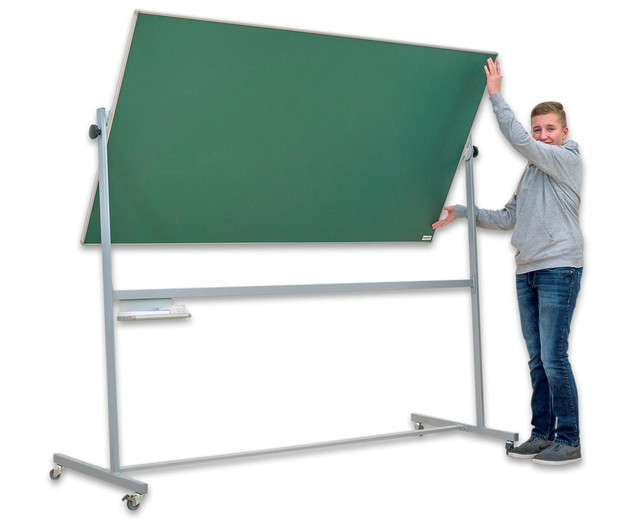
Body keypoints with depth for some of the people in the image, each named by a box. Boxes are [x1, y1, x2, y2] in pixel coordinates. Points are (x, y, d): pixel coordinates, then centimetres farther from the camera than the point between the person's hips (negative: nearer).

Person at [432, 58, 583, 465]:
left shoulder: (568, 160, -2)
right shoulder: (532, 171, 21)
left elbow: (518, 140, -13)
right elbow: (507, 219, 20)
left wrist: (496, 95, -7)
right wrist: (462, 213, 13)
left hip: (559, 268, -8)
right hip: (527, 271, 8)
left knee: (554, 359, -10)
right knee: (537, 360, 9)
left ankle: (569, 440, -2)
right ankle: (543, 434, 15)